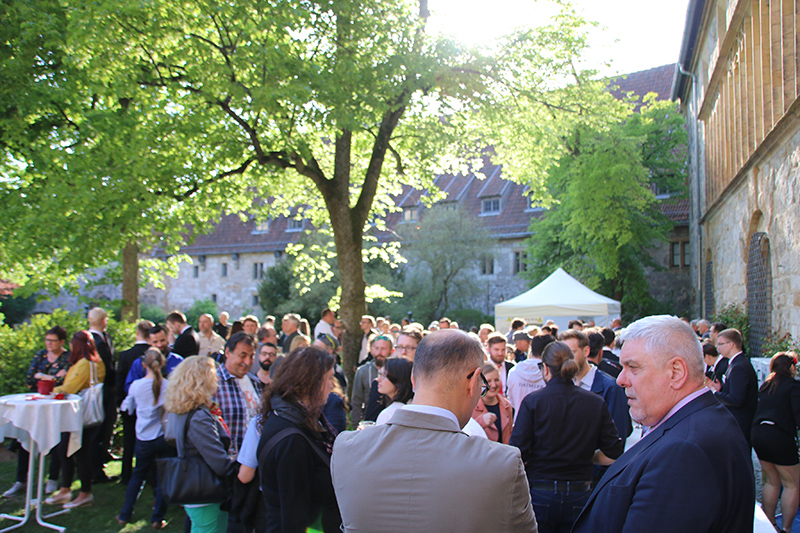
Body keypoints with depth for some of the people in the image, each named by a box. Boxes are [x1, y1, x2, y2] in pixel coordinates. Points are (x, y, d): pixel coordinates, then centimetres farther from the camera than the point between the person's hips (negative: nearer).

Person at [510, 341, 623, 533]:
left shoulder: (533, 401, -12)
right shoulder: (596, 403, -4)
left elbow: (518, 455, -15)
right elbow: (614, 455, -2)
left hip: (539, 495, -2)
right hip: (579, 496, 2)